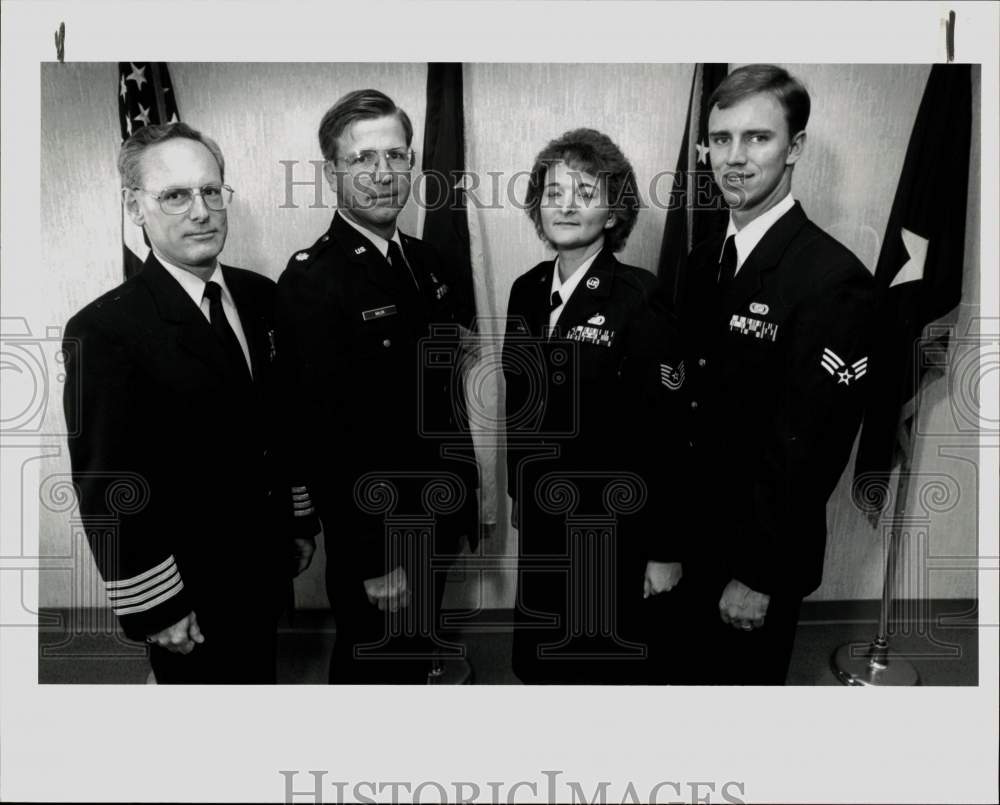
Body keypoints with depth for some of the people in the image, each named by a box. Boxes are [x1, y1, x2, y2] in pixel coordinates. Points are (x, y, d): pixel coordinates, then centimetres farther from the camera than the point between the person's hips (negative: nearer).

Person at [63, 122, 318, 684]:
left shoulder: (260, 296, -1)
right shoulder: (104, 331, -20)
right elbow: (105, 490, -17)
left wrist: (301, 521, 10)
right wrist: (154, 609, -14)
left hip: (267, 570, 5)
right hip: (190, 597, -5)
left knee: (260, 676, 24)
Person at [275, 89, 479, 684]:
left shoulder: (428, 264, 5)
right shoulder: (311, 282, -19)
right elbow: (328, 438, -21)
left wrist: (465, 503, 11)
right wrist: (375, 562, -19)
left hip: (437, 525, 7)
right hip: (375, 539, -6)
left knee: (416, 663, 24)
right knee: (374, 669, 16)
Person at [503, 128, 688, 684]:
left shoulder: (640, 296, -17)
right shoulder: (527, 290, 2)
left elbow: (666, 431, -17)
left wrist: (664, 549, -14)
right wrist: (520, 497, 15)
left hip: (612, 527, -5)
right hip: (543, 518, 5)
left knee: (613, 661, 15)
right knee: (541, 658, 20)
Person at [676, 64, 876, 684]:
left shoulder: (835, 279, -21)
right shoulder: (705, 260, 3)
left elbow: (808, 448, -21)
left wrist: (757, 575, -15)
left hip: (758, 561, -6)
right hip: (692, 539, 7)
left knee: (743, 673, 15)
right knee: (697, 669, 23)